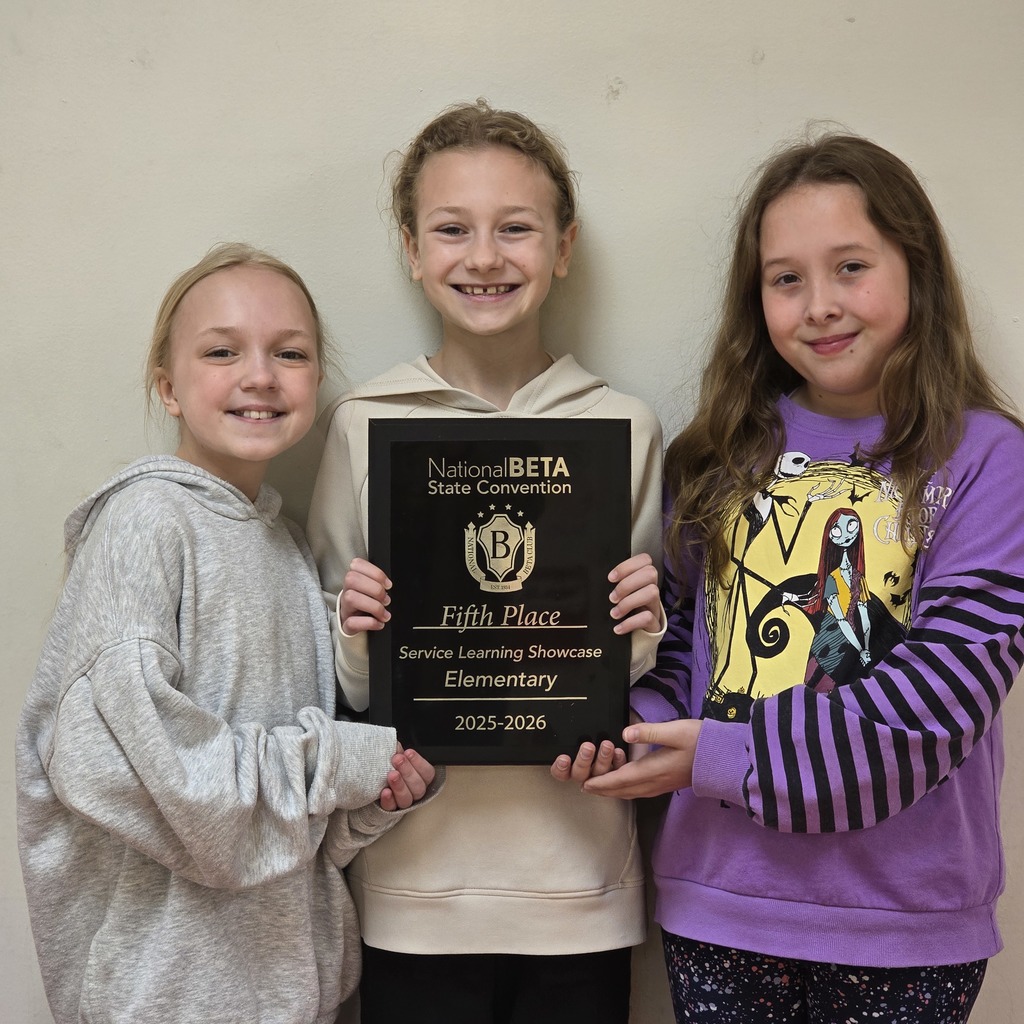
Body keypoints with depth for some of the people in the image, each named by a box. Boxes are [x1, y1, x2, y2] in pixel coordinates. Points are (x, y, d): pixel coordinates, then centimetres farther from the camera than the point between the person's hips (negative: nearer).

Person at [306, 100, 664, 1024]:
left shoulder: (625, 428, 0)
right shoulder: (363, 426, -1)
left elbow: (648, 682, 8)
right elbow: (339, 685, 5)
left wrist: (643, 634, -13)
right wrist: (358, 639, -15)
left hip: (580, 887, 1)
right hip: (415, 886, 0)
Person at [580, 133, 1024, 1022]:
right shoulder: (723, 455, 4)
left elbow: (941, 688, -15)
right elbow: (677, 623, 9)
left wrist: (730, 756, -18)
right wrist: (639, 725, -11)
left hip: (907, 921, -2)